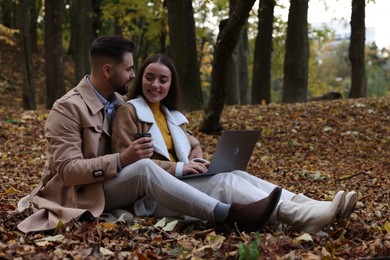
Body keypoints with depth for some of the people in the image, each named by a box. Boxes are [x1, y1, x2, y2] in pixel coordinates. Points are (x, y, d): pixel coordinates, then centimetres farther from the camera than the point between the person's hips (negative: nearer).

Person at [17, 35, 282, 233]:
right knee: (144, 168, -32)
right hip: (77, 194, -8)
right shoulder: (68, 108, -15)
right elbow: (68, 170, -23)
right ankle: (229, 215, -40)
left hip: (111, 186, 8)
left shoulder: (118, 101, 9)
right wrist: (121, 159, -31)